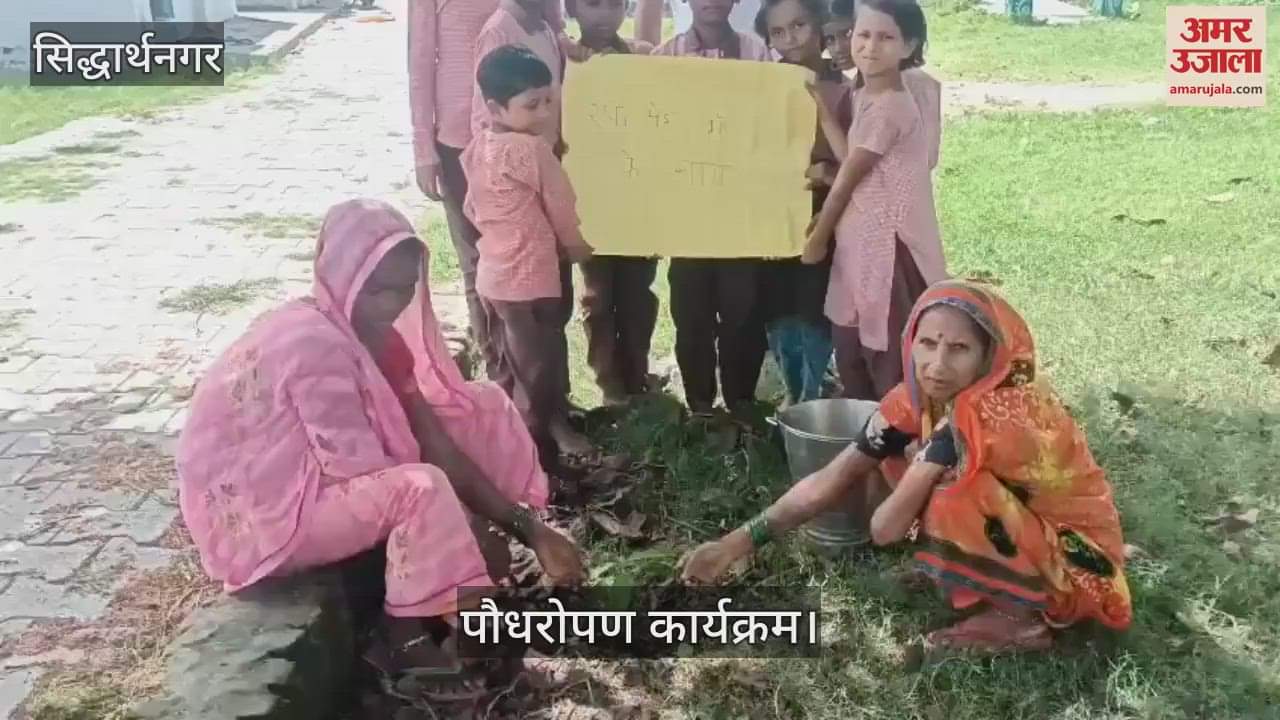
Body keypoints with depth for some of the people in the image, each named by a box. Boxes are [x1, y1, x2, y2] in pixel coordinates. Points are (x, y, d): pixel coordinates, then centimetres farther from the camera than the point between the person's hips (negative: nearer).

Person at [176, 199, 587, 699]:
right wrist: (470, 528, -19)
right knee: (422, 491, -32)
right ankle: (406, 634, -9)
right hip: (259, 512, -9)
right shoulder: (313, 341, -28)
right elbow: (362, 468, -29)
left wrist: (526, 524, -12)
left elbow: (432, 436, -5)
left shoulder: (371, 332, -1)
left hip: (319, 478, 9)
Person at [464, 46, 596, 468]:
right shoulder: (532, 149, -19)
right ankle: (537, 452, 9)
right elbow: (563, 210, -11)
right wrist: (580, 248, 6)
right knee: (538, 374, 2)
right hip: (530, 280, -9)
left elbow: (473, 209, 15)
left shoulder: (479, 147, 7)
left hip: (494, 276, 9)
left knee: (510, 369, 20)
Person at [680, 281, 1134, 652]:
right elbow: (830, 481, -8)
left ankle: (1023, 618, -8)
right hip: (1020, 533, 7)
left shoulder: (996, 411, -33)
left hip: (1076, 559, -7)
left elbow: (886, 527, -31)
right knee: (889, 467, -2)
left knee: (952, 499, -31)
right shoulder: (921, 397, -10)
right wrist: (740, 541, -14)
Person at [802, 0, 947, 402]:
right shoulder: (864, 98, 10)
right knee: (852, 357, 18)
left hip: (888, 247, -10)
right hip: (863, 245, 10)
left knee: (890, 365, 0)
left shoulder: (888, 107, -19)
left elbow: (850, 176, -11)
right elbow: (852, 168, 7)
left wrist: (818, 237, -2)